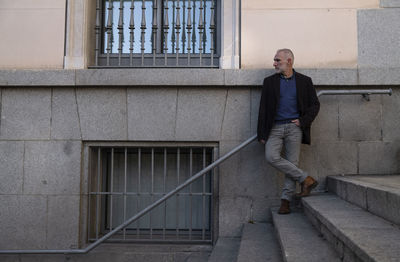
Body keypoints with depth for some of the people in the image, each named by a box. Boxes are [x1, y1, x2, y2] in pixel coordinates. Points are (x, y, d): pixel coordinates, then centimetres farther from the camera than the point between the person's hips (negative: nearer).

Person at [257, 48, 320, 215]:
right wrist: (262, 133, 2)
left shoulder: (304, 81, 8)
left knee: (292, 162, -4)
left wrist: (303, 121, -5)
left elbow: (315, 105, 11)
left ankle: (285, 200, 4)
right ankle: (305, 179, -8)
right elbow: (263, 108, 8)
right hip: (275, 127, 1)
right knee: (271, 157, -19)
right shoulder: (269, 81, 10)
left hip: (294, 128, -1)